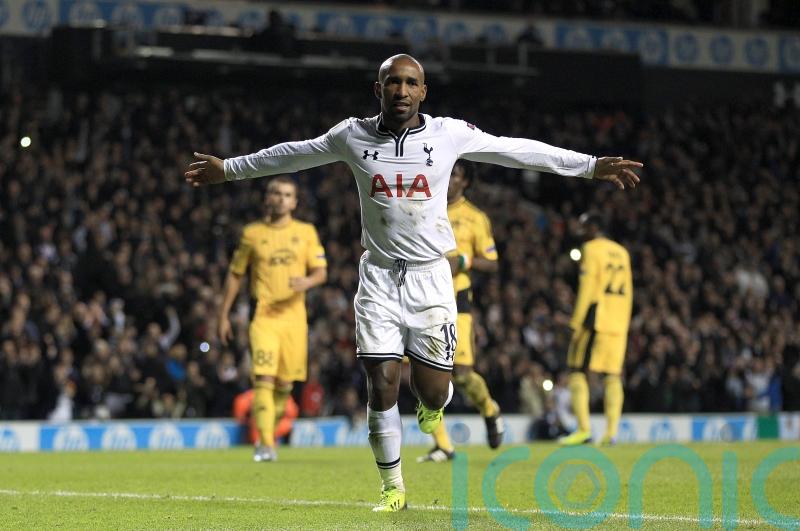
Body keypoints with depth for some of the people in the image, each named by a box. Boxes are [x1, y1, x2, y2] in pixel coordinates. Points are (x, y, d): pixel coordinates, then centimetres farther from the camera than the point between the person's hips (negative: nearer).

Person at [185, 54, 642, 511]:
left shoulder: (450, 134, -4)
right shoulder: (354, 136, 0)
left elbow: (519, 151, 2)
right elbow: (293, 155, 14)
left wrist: (592, 167, 3)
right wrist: (229, 169, 23)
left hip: (430, 276, -1)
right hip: (379, 277, 1)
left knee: (433, 392, -1)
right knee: (382, 387, -5)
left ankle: (432, 404, 39)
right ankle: (393, 488, 12)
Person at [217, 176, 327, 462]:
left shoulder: (306, 232, 9)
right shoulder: (252, 233, 6)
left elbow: (321, 272, 9)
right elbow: (235, 275, 11)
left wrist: (307, 282, -16)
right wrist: (224, 316, 9)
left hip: (294, 315, 2)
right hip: (263, 315, -2)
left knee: (285, 383, 5)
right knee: (264, 378, -17)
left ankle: (268, 435, 27)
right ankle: (266, 445, -21)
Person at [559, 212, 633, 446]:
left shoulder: (592, 249, -4)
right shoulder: (621, 252, 18)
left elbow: (587, 288, -10)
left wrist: (577, 322, -10)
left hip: (595, 319, -7)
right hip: (618, 322, 7)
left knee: (577, 372, -1)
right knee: (613, 376, 4)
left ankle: (584, 429, -10)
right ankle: (611, 432, -3)